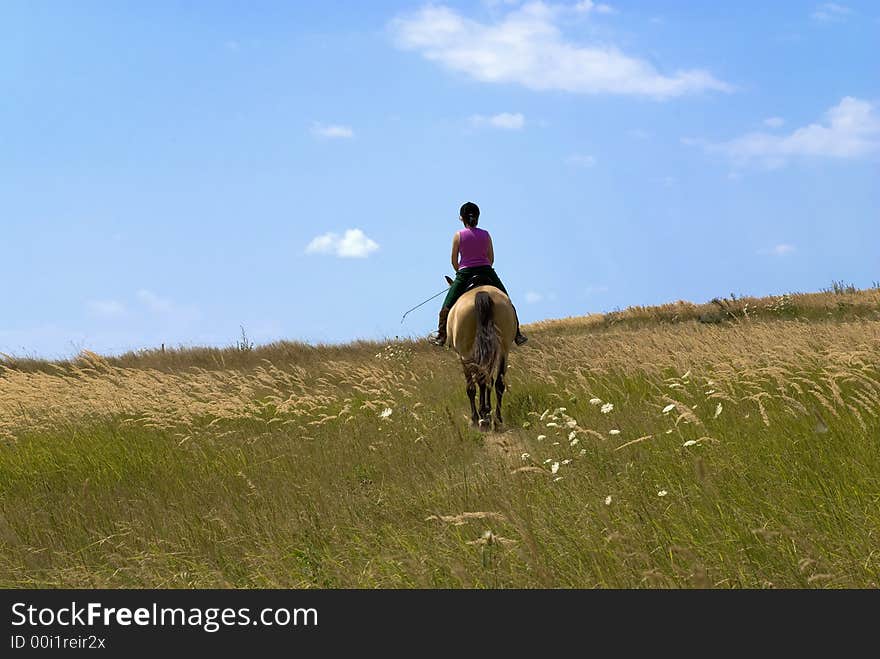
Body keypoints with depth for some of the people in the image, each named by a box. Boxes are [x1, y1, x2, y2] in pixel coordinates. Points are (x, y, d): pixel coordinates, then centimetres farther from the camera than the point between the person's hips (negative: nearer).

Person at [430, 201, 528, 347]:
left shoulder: (458, 235, -3)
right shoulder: (486, 235, 3)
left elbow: (454, 260, 1)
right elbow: (491, 258, 7)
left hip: (464, 273, -2)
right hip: (486, 271, 2)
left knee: (447, 307, 11)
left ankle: (441, 336, 8)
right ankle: (516, 334, 8)